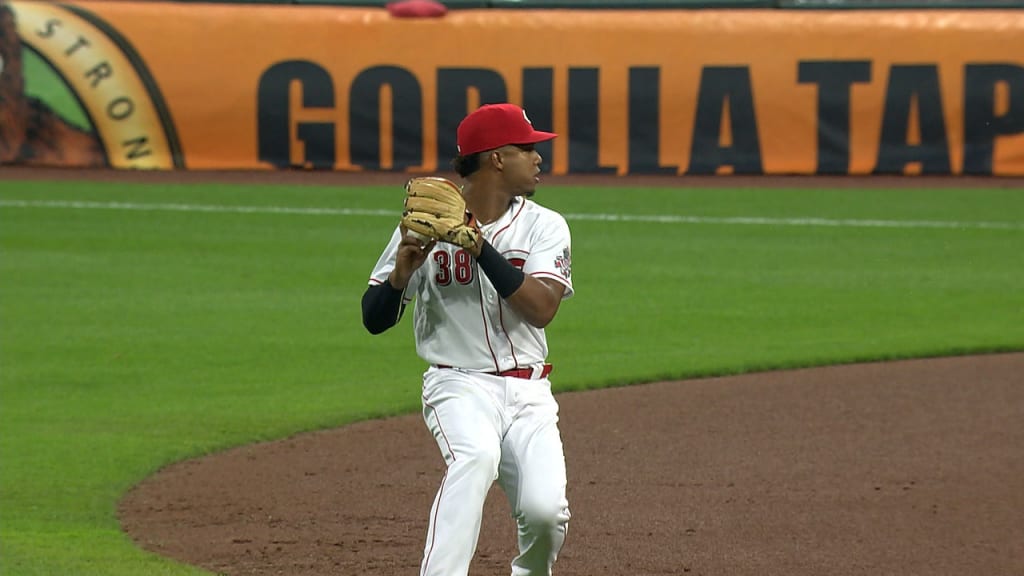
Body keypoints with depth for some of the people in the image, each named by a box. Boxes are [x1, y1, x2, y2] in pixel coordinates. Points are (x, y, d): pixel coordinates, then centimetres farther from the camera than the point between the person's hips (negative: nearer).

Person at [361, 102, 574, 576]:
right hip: (459, 384, -2)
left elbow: (541, 308, -15)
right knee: (475, 458, -34)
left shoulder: (544, 226, 3)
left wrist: (480, 246, -23)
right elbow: (375, 320, -1)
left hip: (528, 392, 2)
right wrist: (403, 269, -21)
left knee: (546, 510, -15)